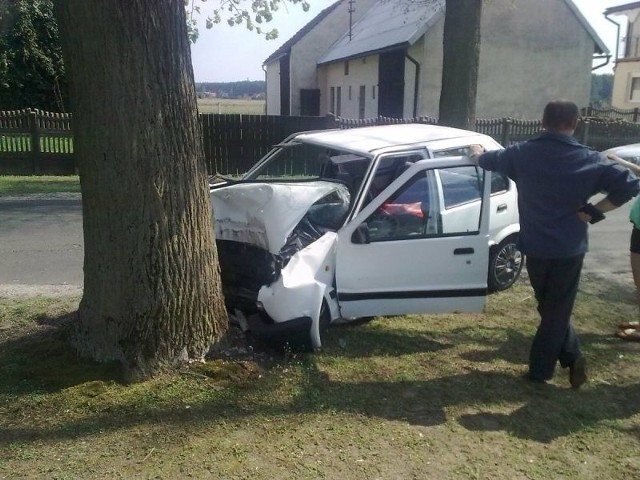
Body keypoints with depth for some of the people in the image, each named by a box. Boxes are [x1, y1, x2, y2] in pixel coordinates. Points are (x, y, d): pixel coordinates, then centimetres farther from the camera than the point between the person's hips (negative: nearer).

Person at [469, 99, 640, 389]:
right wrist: (594, 211, -6)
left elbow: (488, 160, 14)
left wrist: (476, 153, 36)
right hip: (570, 247, -1)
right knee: (557, 309, 12)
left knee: (550, 306, 19)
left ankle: (571, 356, 19)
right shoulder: (589, 160, -6)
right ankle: (540, 369, 14)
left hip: (535, 246, 1)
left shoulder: (523, 153, -3)